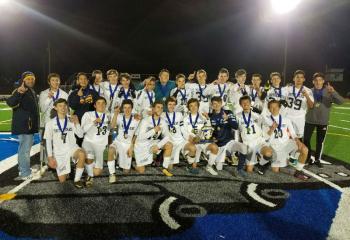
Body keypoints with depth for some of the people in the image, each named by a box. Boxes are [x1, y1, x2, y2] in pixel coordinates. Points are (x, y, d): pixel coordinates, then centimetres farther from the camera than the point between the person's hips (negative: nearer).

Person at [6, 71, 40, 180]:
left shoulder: (32, 92, 15)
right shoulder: (20, 92, -14)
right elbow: (10, 103, -33)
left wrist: (35, 124, 23)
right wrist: (18, 92, -51)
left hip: (30, 125, 10)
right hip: (24, 125, -10)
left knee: (24, 148, 20)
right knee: (25, 149, -7)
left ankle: (22, 169, 34)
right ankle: (25, 173, 1)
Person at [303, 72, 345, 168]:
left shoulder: (329, 92, -5)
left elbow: (340, 101, -18)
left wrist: (333, 92, -34)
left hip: (323, 121, 0)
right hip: (310, 120, 0)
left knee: (320, 142, 9)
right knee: (306, 140, 1)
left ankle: (317, 159, 26)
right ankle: (308, 158, 20)